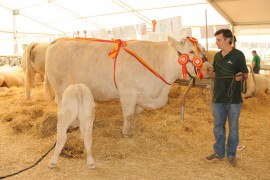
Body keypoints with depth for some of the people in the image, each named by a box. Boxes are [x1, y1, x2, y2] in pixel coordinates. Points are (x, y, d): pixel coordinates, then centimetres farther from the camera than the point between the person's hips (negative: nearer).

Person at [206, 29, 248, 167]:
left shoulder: (238, 55, -8)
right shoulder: (217, 56, 9)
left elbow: (245, 74, -5)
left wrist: (241, 76, -27)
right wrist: (210, 72, -3)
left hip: (233, 99, -5)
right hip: (218, 98, 5)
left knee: (233, 128, 7)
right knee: (218, 127, 14)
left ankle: (231, 155, 21)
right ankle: (219, 152, 29)